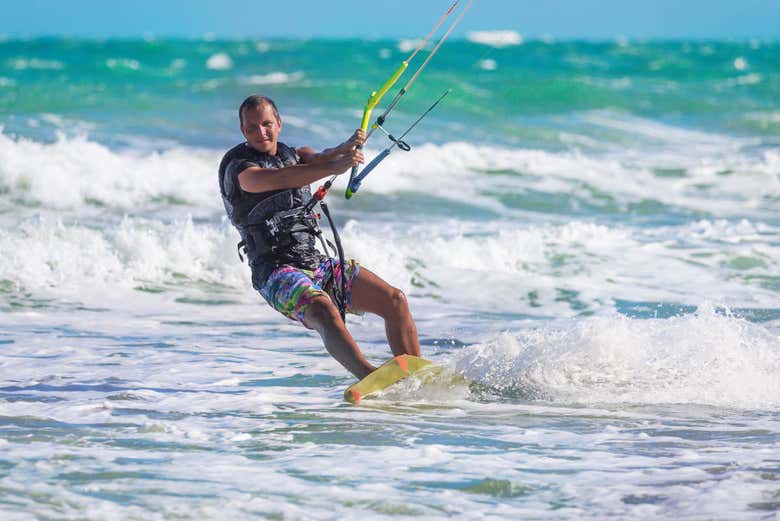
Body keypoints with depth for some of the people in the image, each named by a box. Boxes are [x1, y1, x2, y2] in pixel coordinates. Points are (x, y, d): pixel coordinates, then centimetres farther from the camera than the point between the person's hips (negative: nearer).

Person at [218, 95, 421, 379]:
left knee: (395, 300, -3)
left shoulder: (293, 155, 18)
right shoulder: (238, 167, -6)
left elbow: (319, 159, 0)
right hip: (276, 271, -7)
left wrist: (345, 149, -25)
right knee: (323, 311, -35)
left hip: (316, 262, 7)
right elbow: (280, 179, -24)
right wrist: (333, 167, -39)